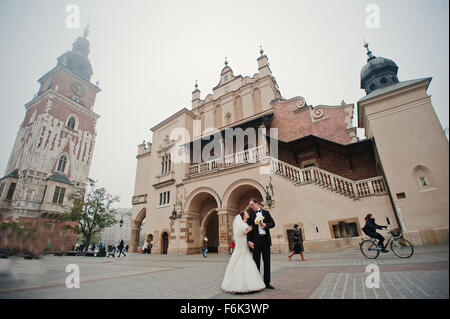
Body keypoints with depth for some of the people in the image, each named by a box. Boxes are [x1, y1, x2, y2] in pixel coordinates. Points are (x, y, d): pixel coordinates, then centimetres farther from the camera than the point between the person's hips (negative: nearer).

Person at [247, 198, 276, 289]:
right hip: (256, 240, -2)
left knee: (267, 261, 9)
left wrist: (265, 225, -11)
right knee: (256, 261, 4)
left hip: (266, 239, 2)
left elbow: (273, 223, 8)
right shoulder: (250, 214, 1)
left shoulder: (266, 212, 7)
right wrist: (249, 241, -10)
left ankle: (267, 282, 20)